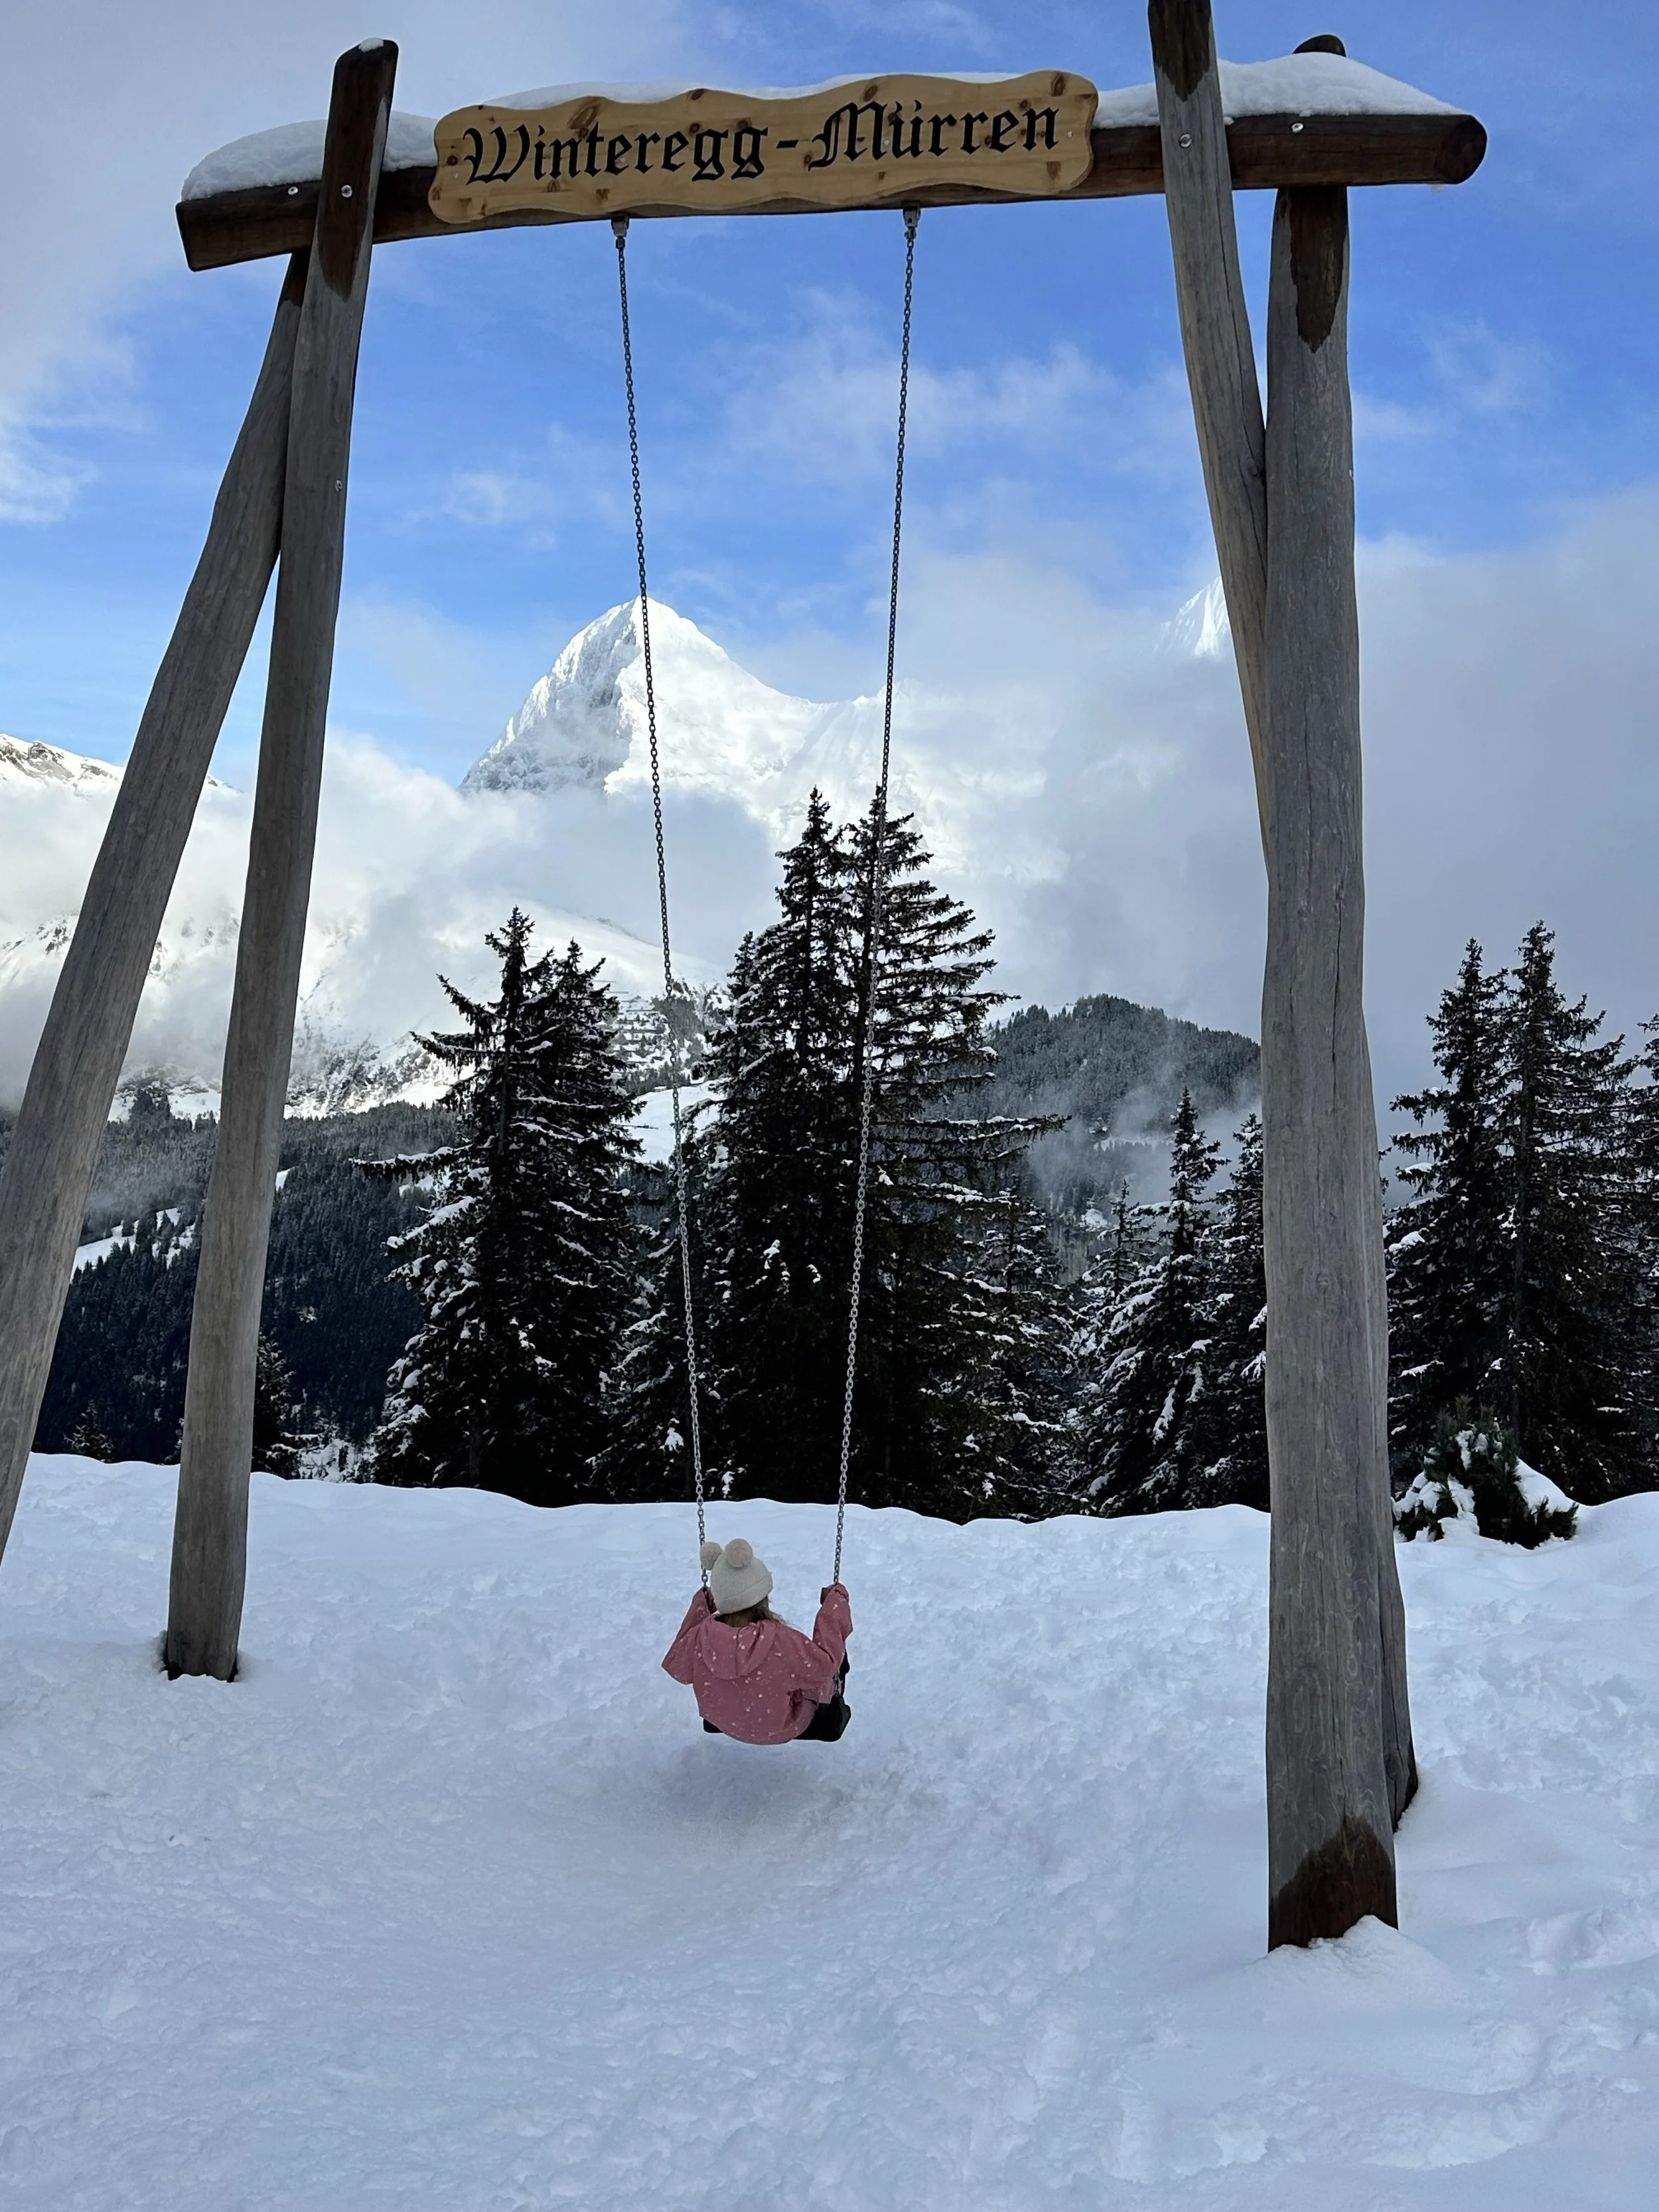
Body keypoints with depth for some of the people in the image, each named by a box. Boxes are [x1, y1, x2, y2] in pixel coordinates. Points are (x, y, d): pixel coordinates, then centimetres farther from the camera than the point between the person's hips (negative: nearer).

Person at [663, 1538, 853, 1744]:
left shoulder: (701, 1637, -31)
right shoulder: (781, 1641, -42)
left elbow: (676, 1666, -9)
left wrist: (699, 1609, -3)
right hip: (783, 1730, -4)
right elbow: (825, 1664, -27)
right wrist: (835, 1606, -18)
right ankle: (830, 1719, 47)